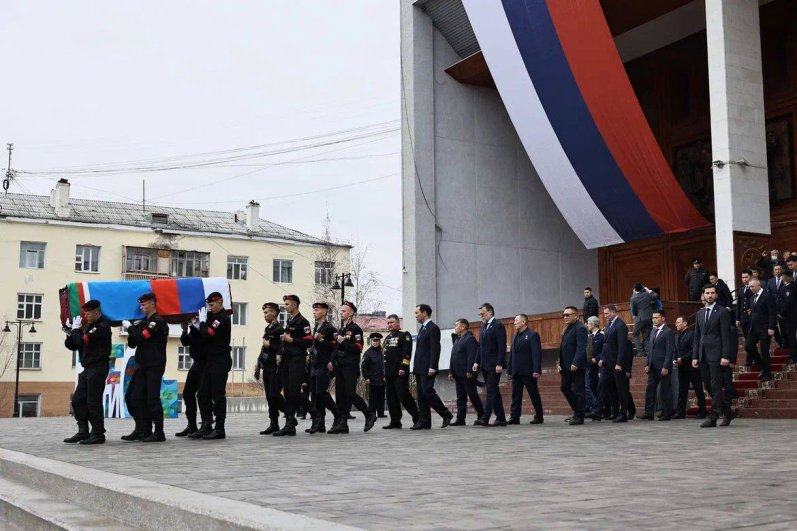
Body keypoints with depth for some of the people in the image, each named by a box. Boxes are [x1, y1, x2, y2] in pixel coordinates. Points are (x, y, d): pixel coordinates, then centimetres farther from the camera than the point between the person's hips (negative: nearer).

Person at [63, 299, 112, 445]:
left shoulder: (103, 326, -10)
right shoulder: (87, 326, 17)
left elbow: (83, 341, -20)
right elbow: (72, 345, 16)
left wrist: (75, 330, -4)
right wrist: (70, 333, -1)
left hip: (98, 368, -9)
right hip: (87, 369, 9)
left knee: (93, 401, -8)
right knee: (77, 400, 7)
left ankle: (98, 434, -2)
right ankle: (83, 432, 14)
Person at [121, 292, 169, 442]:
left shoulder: (158, 322, -10)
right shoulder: (143, 322, 17)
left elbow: (142, 337, -22)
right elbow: (132, 344, 15)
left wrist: (129, 327, -8)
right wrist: (131, 331, -3)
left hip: (154, 366, -9)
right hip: (142, 365, 9)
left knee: (152, 399, -8)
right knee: (132, 397, 6)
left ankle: (159, 433, -2)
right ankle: (142, 430, 12)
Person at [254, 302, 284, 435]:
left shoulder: (279, 329, -10)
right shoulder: (267, 329, 18)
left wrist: (269, 345, -15)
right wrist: (258, 365, 21)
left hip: (276, 367, -9)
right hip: (266, 368, 9)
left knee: (274, 394, -14)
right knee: (269, 396, 7)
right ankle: (274, 424, 10)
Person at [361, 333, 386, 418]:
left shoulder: (382, 352, 8)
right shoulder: (368, 353, -7)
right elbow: (363, 366, -8)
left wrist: (384, 376, 7)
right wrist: (366, 378, -11)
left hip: (381, 380, 5)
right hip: (372, 380, -5)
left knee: (381, 397, 9)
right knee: (372, 398, -2)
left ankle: (381, 413, 18)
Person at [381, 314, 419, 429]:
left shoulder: (404, 334, -3)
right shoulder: (388, 337, 22)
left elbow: (407, 352, -13)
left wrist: (403, 368, -20)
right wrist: (384, 372, 19)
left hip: (400, 372, -8)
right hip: (389, 373, 8)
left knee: (404, 396, -10)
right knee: (391, 398, 6)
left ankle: (417, 419, 2)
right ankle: (395, 422, 9)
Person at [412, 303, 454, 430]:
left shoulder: (433, 328, -9)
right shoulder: (422, 329, 20)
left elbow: (435, 349, -16)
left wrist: (432, 367, -22)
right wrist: (415, 367, 17)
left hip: (427, 369, -9)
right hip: (419, 368, 9)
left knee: (428, 392, -13)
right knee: (421, 395, 6)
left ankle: (446, 414, 0)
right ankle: (424, 422, 6)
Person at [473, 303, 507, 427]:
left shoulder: (498, 326, -8)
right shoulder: (483, 326, 17)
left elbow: (502, 347, -14)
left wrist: (499, 364, -20)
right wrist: (477, 362, 9)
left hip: (494, 365, -8)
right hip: (485, 365, 8)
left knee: (491, 391, -10)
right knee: (494, 392, 10)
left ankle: (485, 418, -15)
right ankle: (501, 418, 14)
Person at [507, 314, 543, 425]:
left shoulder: (532, 335, -7)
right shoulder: (515, 336, 17)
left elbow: (537, 353, -13)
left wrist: (536, 370, -20)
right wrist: (509, 370, 13)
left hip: (528, 372, -7)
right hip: (516, 372, 7)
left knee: (534, 395, 3)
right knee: (516, 395, 4)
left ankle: (539, 417, 11)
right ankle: (514, 417, 6)